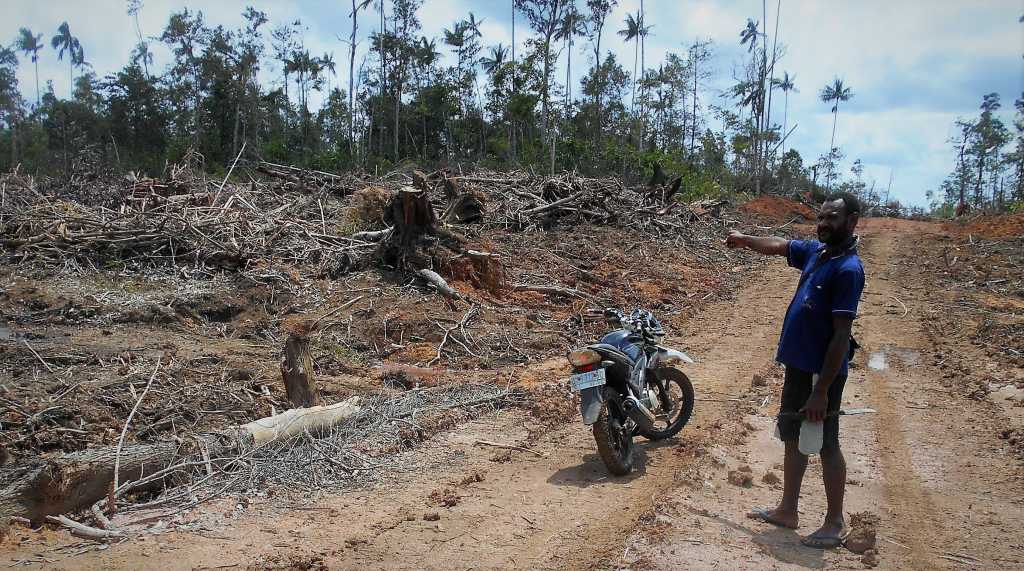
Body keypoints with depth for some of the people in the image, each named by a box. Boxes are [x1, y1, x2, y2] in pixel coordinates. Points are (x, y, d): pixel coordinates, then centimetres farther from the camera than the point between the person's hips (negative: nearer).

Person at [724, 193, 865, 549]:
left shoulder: (847, 269, -20)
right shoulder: (816, 251, 4)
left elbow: (841, 336, -23)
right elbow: (779, 246, 27)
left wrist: (822, 391, -23)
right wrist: (745, 240, 35)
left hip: (821, 372, -9)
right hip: (798, 365, 9)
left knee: (826, 446, 5)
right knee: (793, 439, 17)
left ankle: (835, 524, 20)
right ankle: (787, 511, 31)